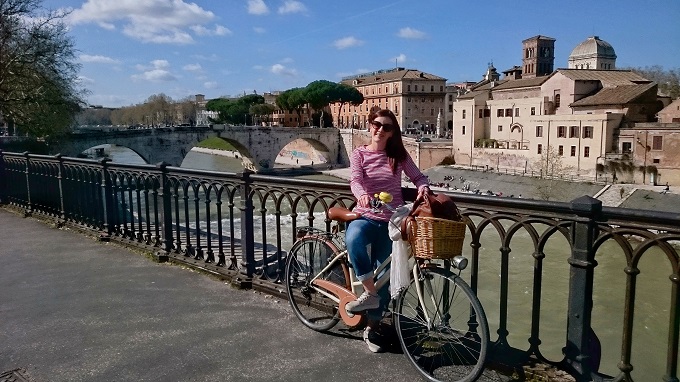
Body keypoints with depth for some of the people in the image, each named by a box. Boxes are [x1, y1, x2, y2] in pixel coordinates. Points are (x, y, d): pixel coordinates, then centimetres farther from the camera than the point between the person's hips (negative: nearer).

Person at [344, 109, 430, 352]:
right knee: (353, 240, -38)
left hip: (391, 221, 2)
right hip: (365, 216, -2)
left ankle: (372, 327, 20)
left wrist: (423, 187, -17)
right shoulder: (359, 154, 2)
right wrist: (362, 195, -37)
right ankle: (370, 293, -21)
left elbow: (418, 177, 7)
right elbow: (355, 180, -14)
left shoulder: (400, 155, 7)